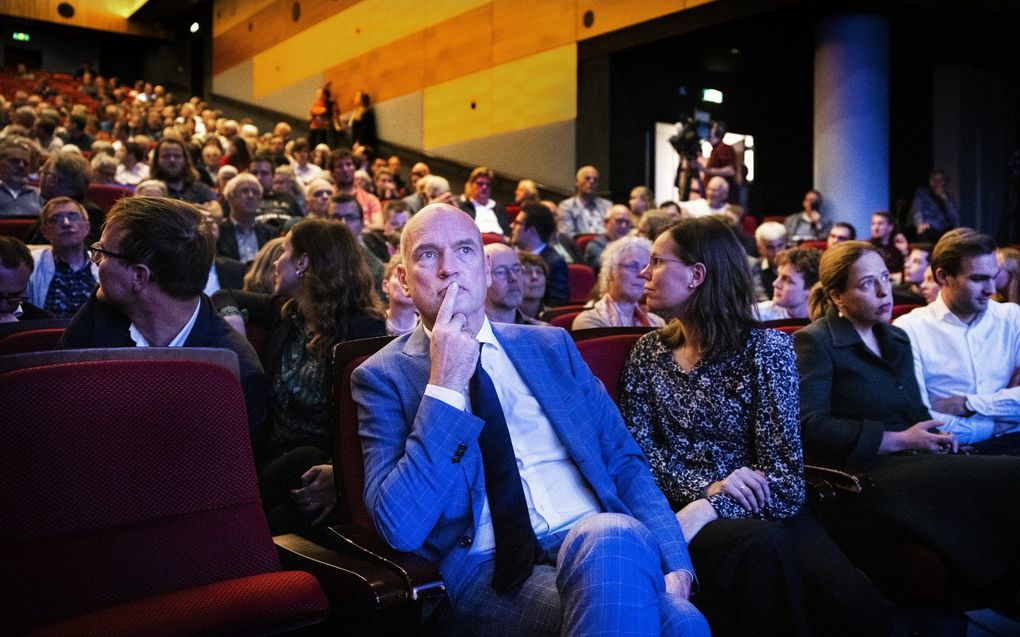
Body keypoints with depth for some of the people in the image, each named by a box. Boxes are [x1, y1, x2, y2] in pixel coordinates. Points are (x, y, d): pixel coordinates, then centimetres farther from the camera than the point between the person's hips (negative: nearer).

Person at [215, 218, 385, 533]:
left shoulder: (363, 327, -9)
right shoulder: (288, 311, 12)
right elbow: (225, 297, 30)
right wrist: (231, 317, 5)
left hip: (315, 462, -4)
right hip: (271, 456, 5)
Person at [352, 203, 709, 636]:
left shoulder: (550, 346, 14)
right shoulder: (384, 375, 4)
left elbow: (624, 461, 12)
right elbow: (400, 528, -9)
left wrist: (674, 562, -5)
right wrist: (444, 385, -13)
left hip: (602, 538, 3)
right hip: (486, 570, -2)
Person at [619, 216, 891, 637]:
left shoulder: (766, 347, 0)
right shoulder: (648, 352, 11)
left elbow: (784, 476, -7)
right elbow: (637, 449, 3)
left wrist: (707, 509, -23)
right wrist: (707, 487, -16)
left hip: (760, 509, 0)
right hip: (682, 507, 1)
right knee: (760, 544, -36)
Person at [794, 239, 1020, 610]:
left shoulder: (896, 339, 22)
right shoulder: (814, 343, -2)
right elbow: (811, 428, -12)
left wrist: (937, 434, 1)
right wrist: (899, 440, -12)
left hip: (907, 464, 8)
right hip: (856, 479, -8)